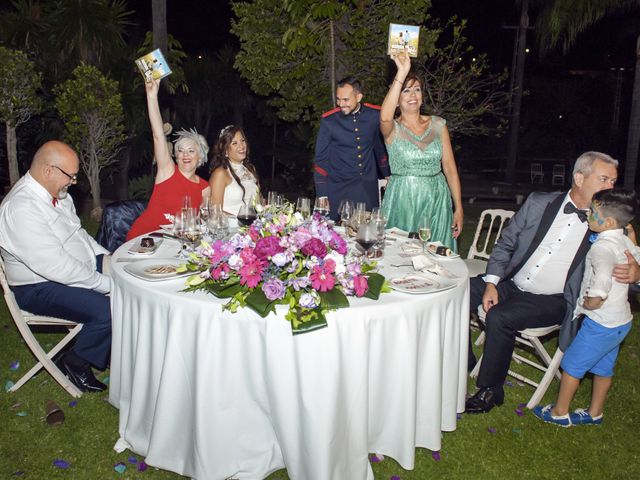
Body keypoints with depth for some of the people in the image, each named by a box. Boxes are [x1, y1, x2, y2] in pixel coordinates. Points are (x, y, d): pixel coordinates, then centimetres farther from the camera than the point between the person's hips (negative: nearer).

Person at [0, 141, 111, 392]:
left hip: (81, 267, 9)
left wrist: (103, 256, 3)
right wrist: (106, 283, -25)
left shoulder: (56, 193, 3)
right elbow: (55, 266, -30)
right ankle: (74, 363, 1)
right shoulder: (21, 208, -26)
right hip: (41, 287, -9)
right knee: (106, 311, -27)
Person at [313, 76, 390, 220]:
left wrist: (386, 175, 17)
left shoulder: (375, 115, -3)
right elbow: (320, 160, -4)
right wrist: (322, 196, -9)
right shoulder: (329, 120, -8)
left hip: (368, 188, 2)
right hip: (339, 189, -2)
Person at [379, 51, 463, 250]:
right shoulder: (392, 129, -2)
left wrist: (458, 208, 2)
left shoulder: (437, 124, 6)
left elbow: (450, 167, 6)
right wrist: (402, 73, -31)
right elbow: (385, 117, -29)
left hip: (436, 199, 3)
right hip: (402, 199, -2)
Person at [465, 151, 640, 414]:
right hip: (510, 284, 4)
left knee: (500, 317, -29)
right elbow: (505, 244, 6)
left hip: (552, 301, -4)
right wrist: (491, 283, -6)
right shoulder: (539, 203, 3)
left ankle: (490, 390, -7)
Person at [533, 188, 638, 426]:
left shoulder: (602, 247, -26)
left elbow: (603, 278, -40)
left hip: (600, 323, -9)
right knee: (603, 368, 23)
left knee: (572, 364, 8)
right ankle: (595, 413, 39)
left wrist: (593, 301, -24)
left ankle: (559, 413, 23)